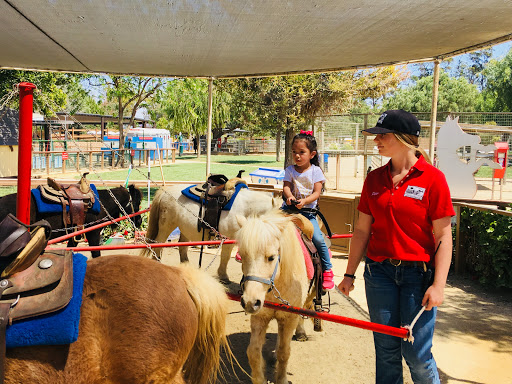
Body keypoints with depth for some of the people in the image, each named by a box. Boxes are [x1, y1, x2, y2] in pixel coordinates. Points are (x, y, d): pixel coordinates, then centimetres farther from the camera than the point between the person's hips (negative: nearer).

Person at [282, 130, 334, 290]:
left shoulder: (315, 171, -2)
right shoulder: (290, 170, 5)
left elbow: (316, 193, -8)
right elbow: (286, 186, -5)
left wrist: (304, 201, -25)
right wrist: (289, 196, -28)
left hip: (308, 210, -3)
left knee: (318, 239, -16)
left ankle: (327, 269, 0)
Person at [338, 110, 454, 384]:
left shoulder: (433, 178, -8)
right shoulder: (374, 179, 5)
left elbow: (443, 235, -8)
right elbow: (362, 229, 9)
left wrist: (438, 285, -13)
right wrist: (349, 274, 10)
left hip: (418, 272, -4)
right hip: (379, 270, 4)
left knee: (416, 353, 2)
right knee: (386, 350, 12)